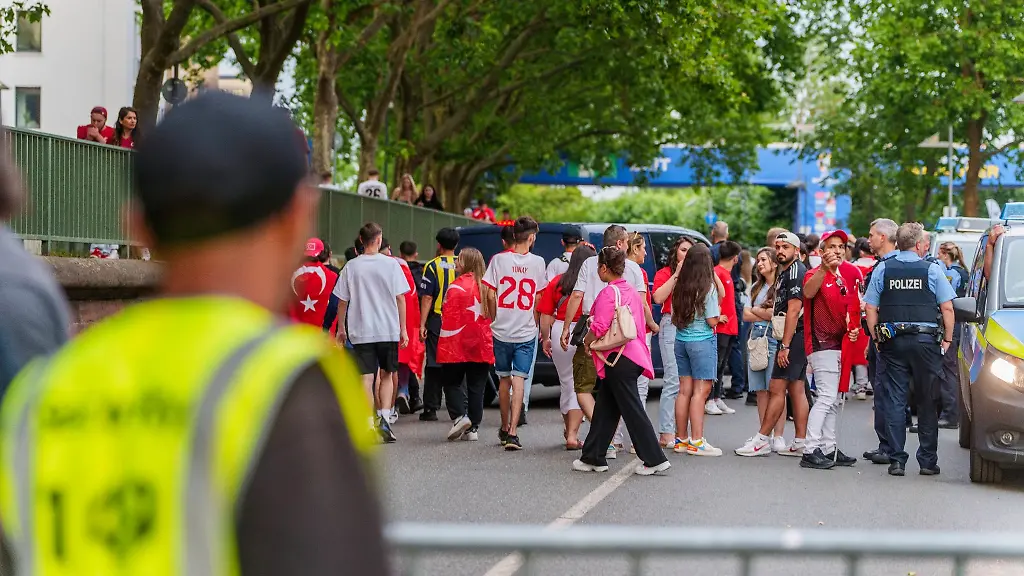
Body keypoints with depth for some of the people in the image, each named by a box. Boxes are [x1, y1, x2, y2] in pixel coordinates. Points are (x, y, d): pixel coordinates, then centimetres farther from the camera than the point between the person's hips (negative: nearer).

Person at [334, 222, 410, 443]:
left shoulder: (351, 267, 1)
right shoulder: (391, 264, -3)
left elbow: (342, 301, 3)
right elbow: (400, 298, -2)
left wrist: (341, 329, 14)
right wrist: (403, 329, 4)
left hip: (360, 331, 0)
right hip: (388, 330, 0)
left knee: (366, 377, 2)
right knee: (386, 375, 13)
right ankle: (384, 418, -2)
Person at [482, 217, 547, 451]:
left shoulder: (498, 260, -4)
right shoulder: (537, 262, -3)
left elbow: (490, 295, -3)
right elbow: (539, 299, 4)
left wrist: (494, 319, 12)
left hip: (502, 330, 1)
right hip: (526, 331, -1)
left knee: (504, 379, 15)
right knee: (519, 380, -4)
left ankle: (504, 428, 28)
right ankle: (512, 432, -15)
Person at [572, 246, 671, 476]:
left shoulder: (608, 293, -14)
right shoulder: (631, 291, 13)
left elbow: (599, 328, -19)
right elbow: (640, 323, 19)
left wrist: (587, 341, 1)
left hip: (618, 359, -9)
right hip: (633, 352, 9)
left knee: (632, 410, -6)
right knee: (605, 409, 15)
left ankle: (655, 459, -6)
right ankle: (594, 457, 21)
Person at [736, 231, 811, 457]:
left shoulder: (796, 271, -13)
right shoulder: (783, 273, 19)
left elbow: (793, 311, -19)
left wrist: (785, 346, -21)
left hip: (793, 337, -11)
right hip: (794, 338, 11)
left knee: (777, 388, -8)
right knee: (796, 389, 9)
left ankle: (761, 440, -6)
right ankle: (800, 442, 11)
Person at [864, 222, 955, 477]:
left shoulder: (882, 270, 4)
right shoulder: (932, 269, -1)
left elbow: (871, 309, 2)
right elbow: (947, 307, -4)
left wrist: (877, 338, 9)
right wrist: (947, 339, 6)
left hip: (892, 342, 2)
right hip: (926, 341, -2)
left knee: (895, 402, 4)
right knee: (927, 403, 6)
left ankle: (897, 460, 1)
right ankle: (928, 461, 9)